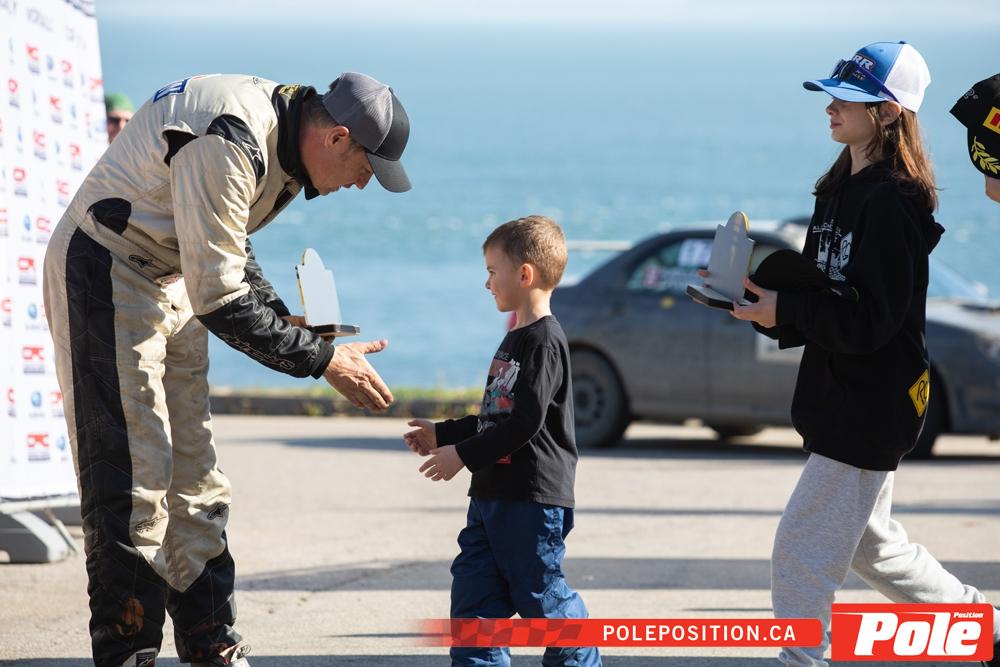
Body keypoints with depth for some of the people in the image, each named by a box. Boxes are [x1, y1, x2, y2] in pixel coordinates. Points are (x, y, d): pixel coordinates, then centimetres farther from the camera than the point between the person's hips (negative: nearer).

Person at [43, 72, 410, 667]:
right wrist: (320, 359, -23)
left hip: (172, 280, 10)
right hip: (106, 275, -10)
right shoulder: (228, 143, -30)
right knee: (134, 477, -12)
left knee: (195, 479, 10)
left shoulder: (283, 142, 2)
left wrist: (282, 320, 5)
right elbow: (218, 298, -29)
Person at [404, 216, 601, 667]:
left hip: (533, 498, -10)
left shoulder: (544, 342, -14)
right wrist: (442, 435, 21)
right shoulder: (515, 340, 17)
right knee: (474, 594, 5)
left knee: (540, 595, -2)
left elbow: (525, 422, -21)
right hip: (492, 494, 10)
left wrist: (464, 454, -19)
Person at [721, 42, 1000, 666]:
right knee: (872, 544, 23)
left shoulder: (893, 204, -18)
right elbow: (819, 296, 12)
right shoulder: (840, 192, 12)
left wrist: (785, 311, -21)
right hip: (840, 398, 10)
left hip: (871, 407, -10)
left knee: (802, 554, -8)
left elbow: (868, 320, -23)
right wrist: (760, 294, -4)